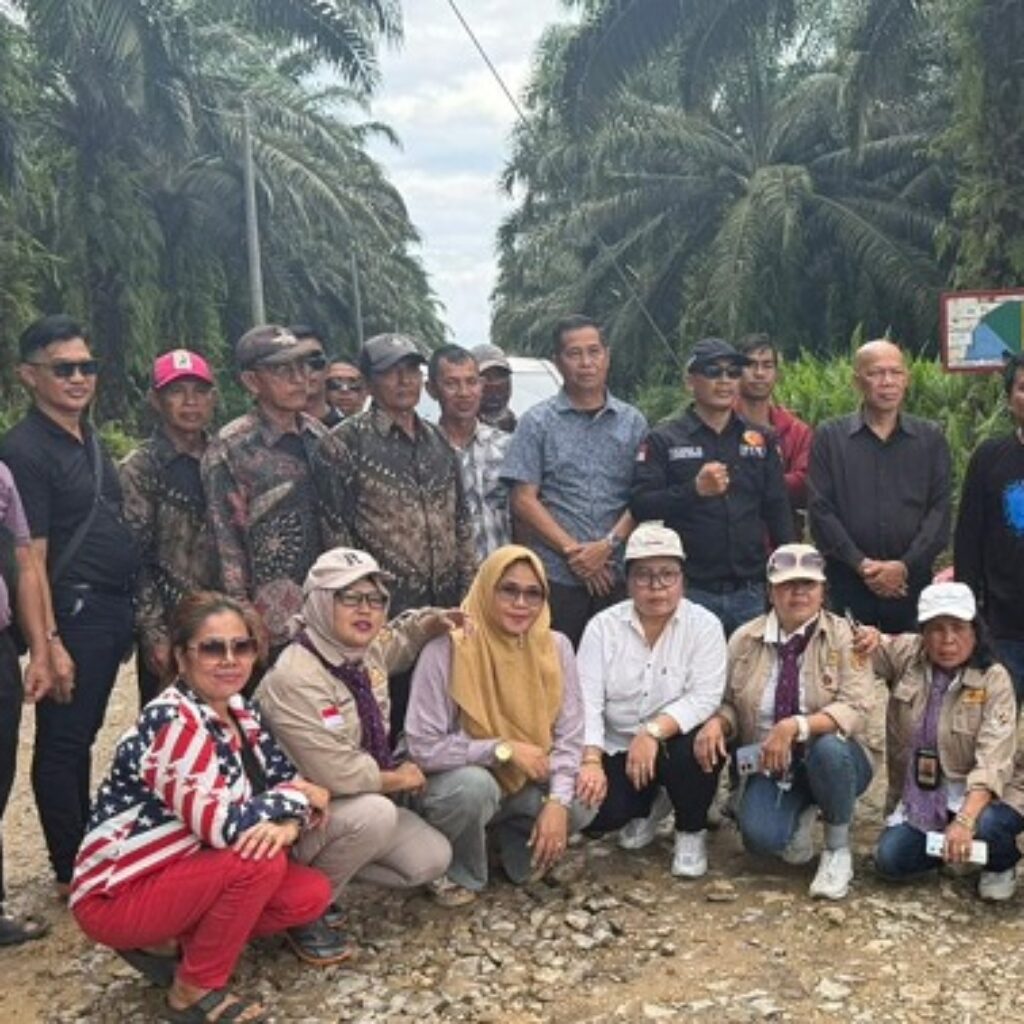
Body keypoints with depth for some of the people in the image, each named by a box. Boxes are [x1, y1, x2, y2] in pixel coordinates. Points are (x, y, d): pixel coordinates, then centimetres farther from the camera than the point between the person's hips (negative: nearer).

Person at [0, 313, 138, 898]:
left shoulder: (92, 440, 13)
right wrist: (49, 643, -19)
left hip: (112, 611, 8)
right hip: (72, 614, -8)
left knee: (83, 737, 17)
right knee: (62, 743, 3)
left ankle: (89, 853, 28)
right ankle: (71, 872, 15)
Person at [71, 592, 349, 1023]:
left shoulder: (241, 713, 2)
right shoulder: (171, 723, -24)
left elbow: (290, 782, 0)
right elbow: (221, 825, -31)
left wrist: (290, 823, -23)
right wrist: (296, 798, -16)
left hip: (189, 873, 8)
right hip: (119, 895, -8)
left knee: (311, 894, -5)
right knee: (262, 861, -27)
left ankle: (169, 943, 8)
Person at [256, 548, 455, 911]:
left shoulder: (367, 650, -3)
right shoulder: (295, 679, -29)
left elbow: (399, 638, 23)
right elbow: (337, 774, -31)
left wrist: (432, 622, 1)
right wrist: (399, 778, -14)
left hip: (359, 800, 8)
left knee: (433, 860, -3)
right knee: (376, 812, -34)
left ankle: (334, 862, 14)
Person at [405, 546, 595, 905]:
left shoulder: (556, 647, -9)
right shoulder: (445, 652, -22)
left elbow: (569, 736, -7)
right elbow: (424, 748, -22)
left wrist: (557, 801, -22)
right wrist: (504, 749, -25)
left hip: (528, 785, 4)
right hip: (460, 784, -4)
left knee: (583, 800, -22)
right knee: (474, 786, -37)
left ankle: (520, 845, 12)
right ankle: (461, 874, -4)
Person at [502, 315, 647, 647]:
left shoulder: (633, 423, 11)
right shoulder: (537, 422, 5)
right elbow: (524, 501, -1)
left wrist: (607, 545, -10)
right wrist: (573, 550, -10)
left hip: (617, 575, 2)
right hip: (556, 576, -2)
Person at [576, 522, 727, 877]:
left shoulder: (704, 625, -8)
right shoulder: (603, 626, -4)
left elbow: (705, 697, -19)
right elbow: (586, 700, -11)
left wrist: (653, 731, -33)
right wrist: (591, 761, -26)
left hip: (677, 741, -1)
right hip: (617, 748, 1)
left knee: (694, 749, -34)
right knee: (592, 812, -22)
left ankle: (691, 832, -1)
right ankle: (643, 809, 16)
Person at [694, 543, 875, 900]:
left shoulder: (843, 636, -8)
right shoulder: (744, 640, 0)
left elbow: (856, 709, -18)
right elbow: (730, 703, 10)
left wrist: (795, 726, -33)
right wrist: (716, 722, -15)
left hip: (831, 761, -1)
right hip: (769, 765, 1)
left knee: (829, 747, -37)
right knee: (760, 836, -28)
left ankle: (838, 847, -8)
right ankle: (803, 813, 12)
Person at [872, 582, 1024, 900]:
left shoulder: (994, 680, -16)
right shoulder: (905, 654, -7)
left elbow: (993, 762, -23)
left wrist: (965, 821, -38)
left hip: (981, 793, -3)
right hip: (919, 794, 3)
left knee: (986, 826, -34)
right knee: (889, 859, -17)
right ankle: (944, 846, 16)